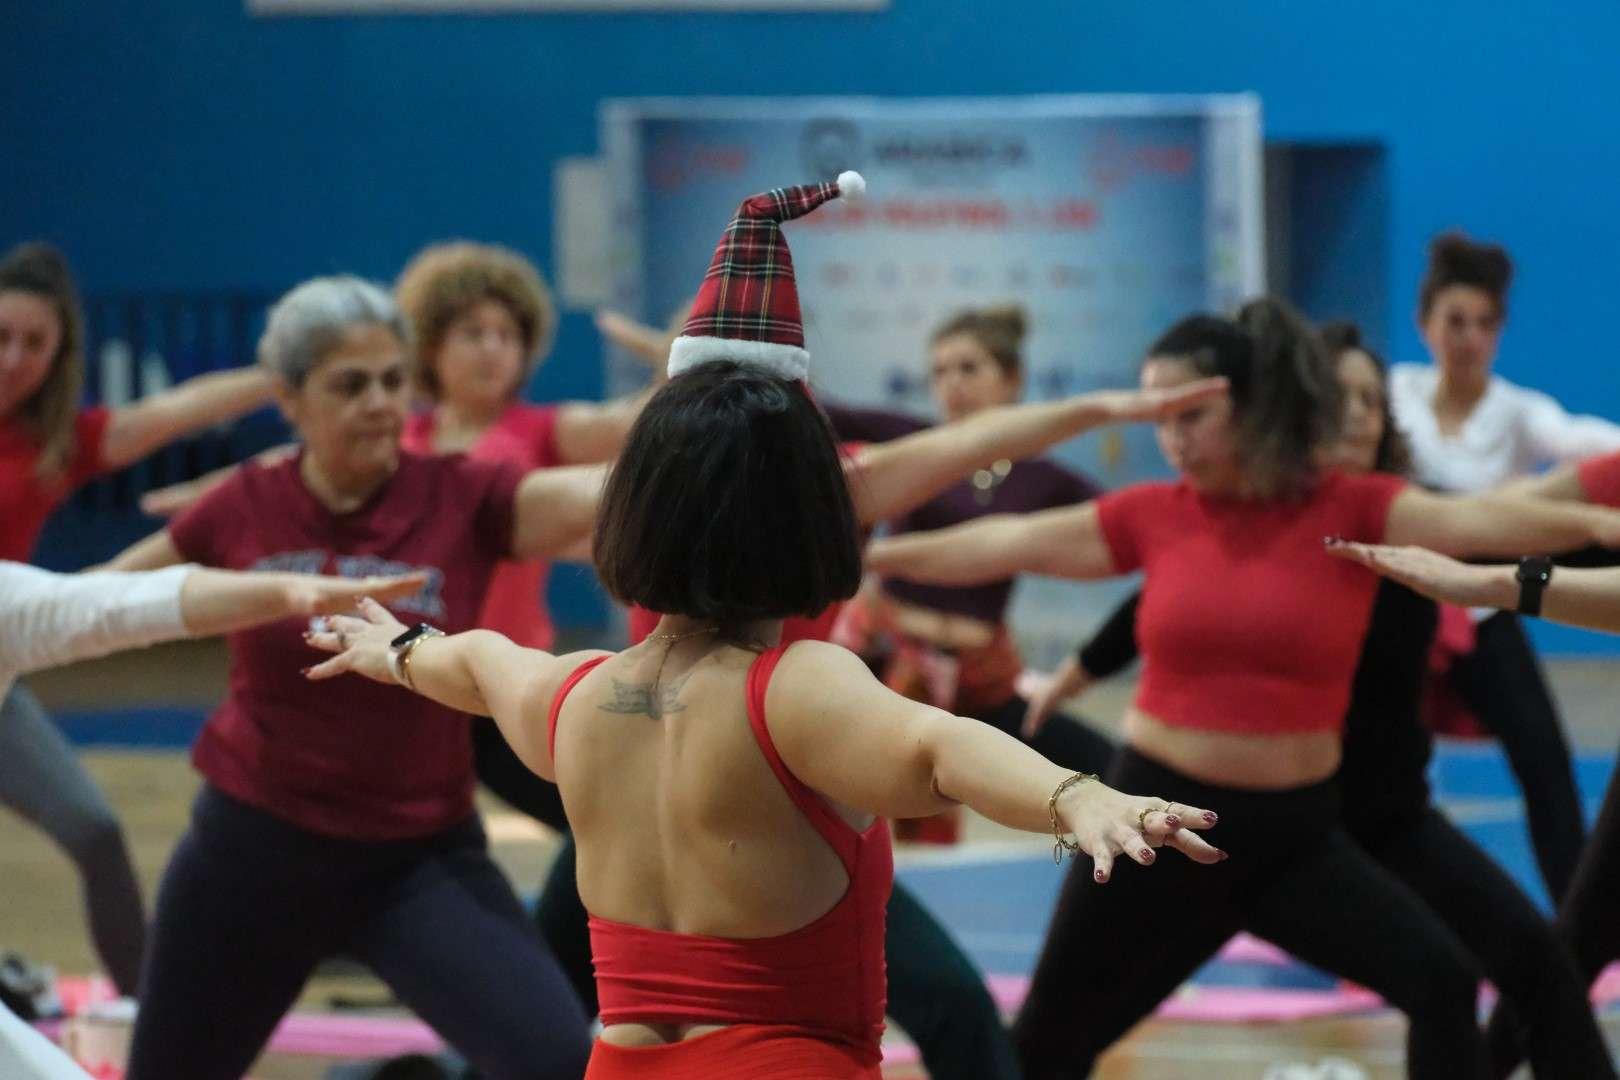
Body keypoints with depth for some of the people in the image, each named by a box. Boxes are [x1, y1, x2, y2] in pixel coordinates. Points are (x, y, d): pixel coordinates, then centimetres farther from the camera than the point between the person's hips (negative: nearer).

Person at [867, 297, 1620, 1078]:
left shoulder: (1352, 511, -8)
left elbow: (1470, 522, -23)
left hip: (1294, 831, -1)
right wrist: (864, 556, 9)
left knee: (1442, 978, -19)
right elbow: (1006, 544, 5)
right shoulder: (1154, 515, -2)